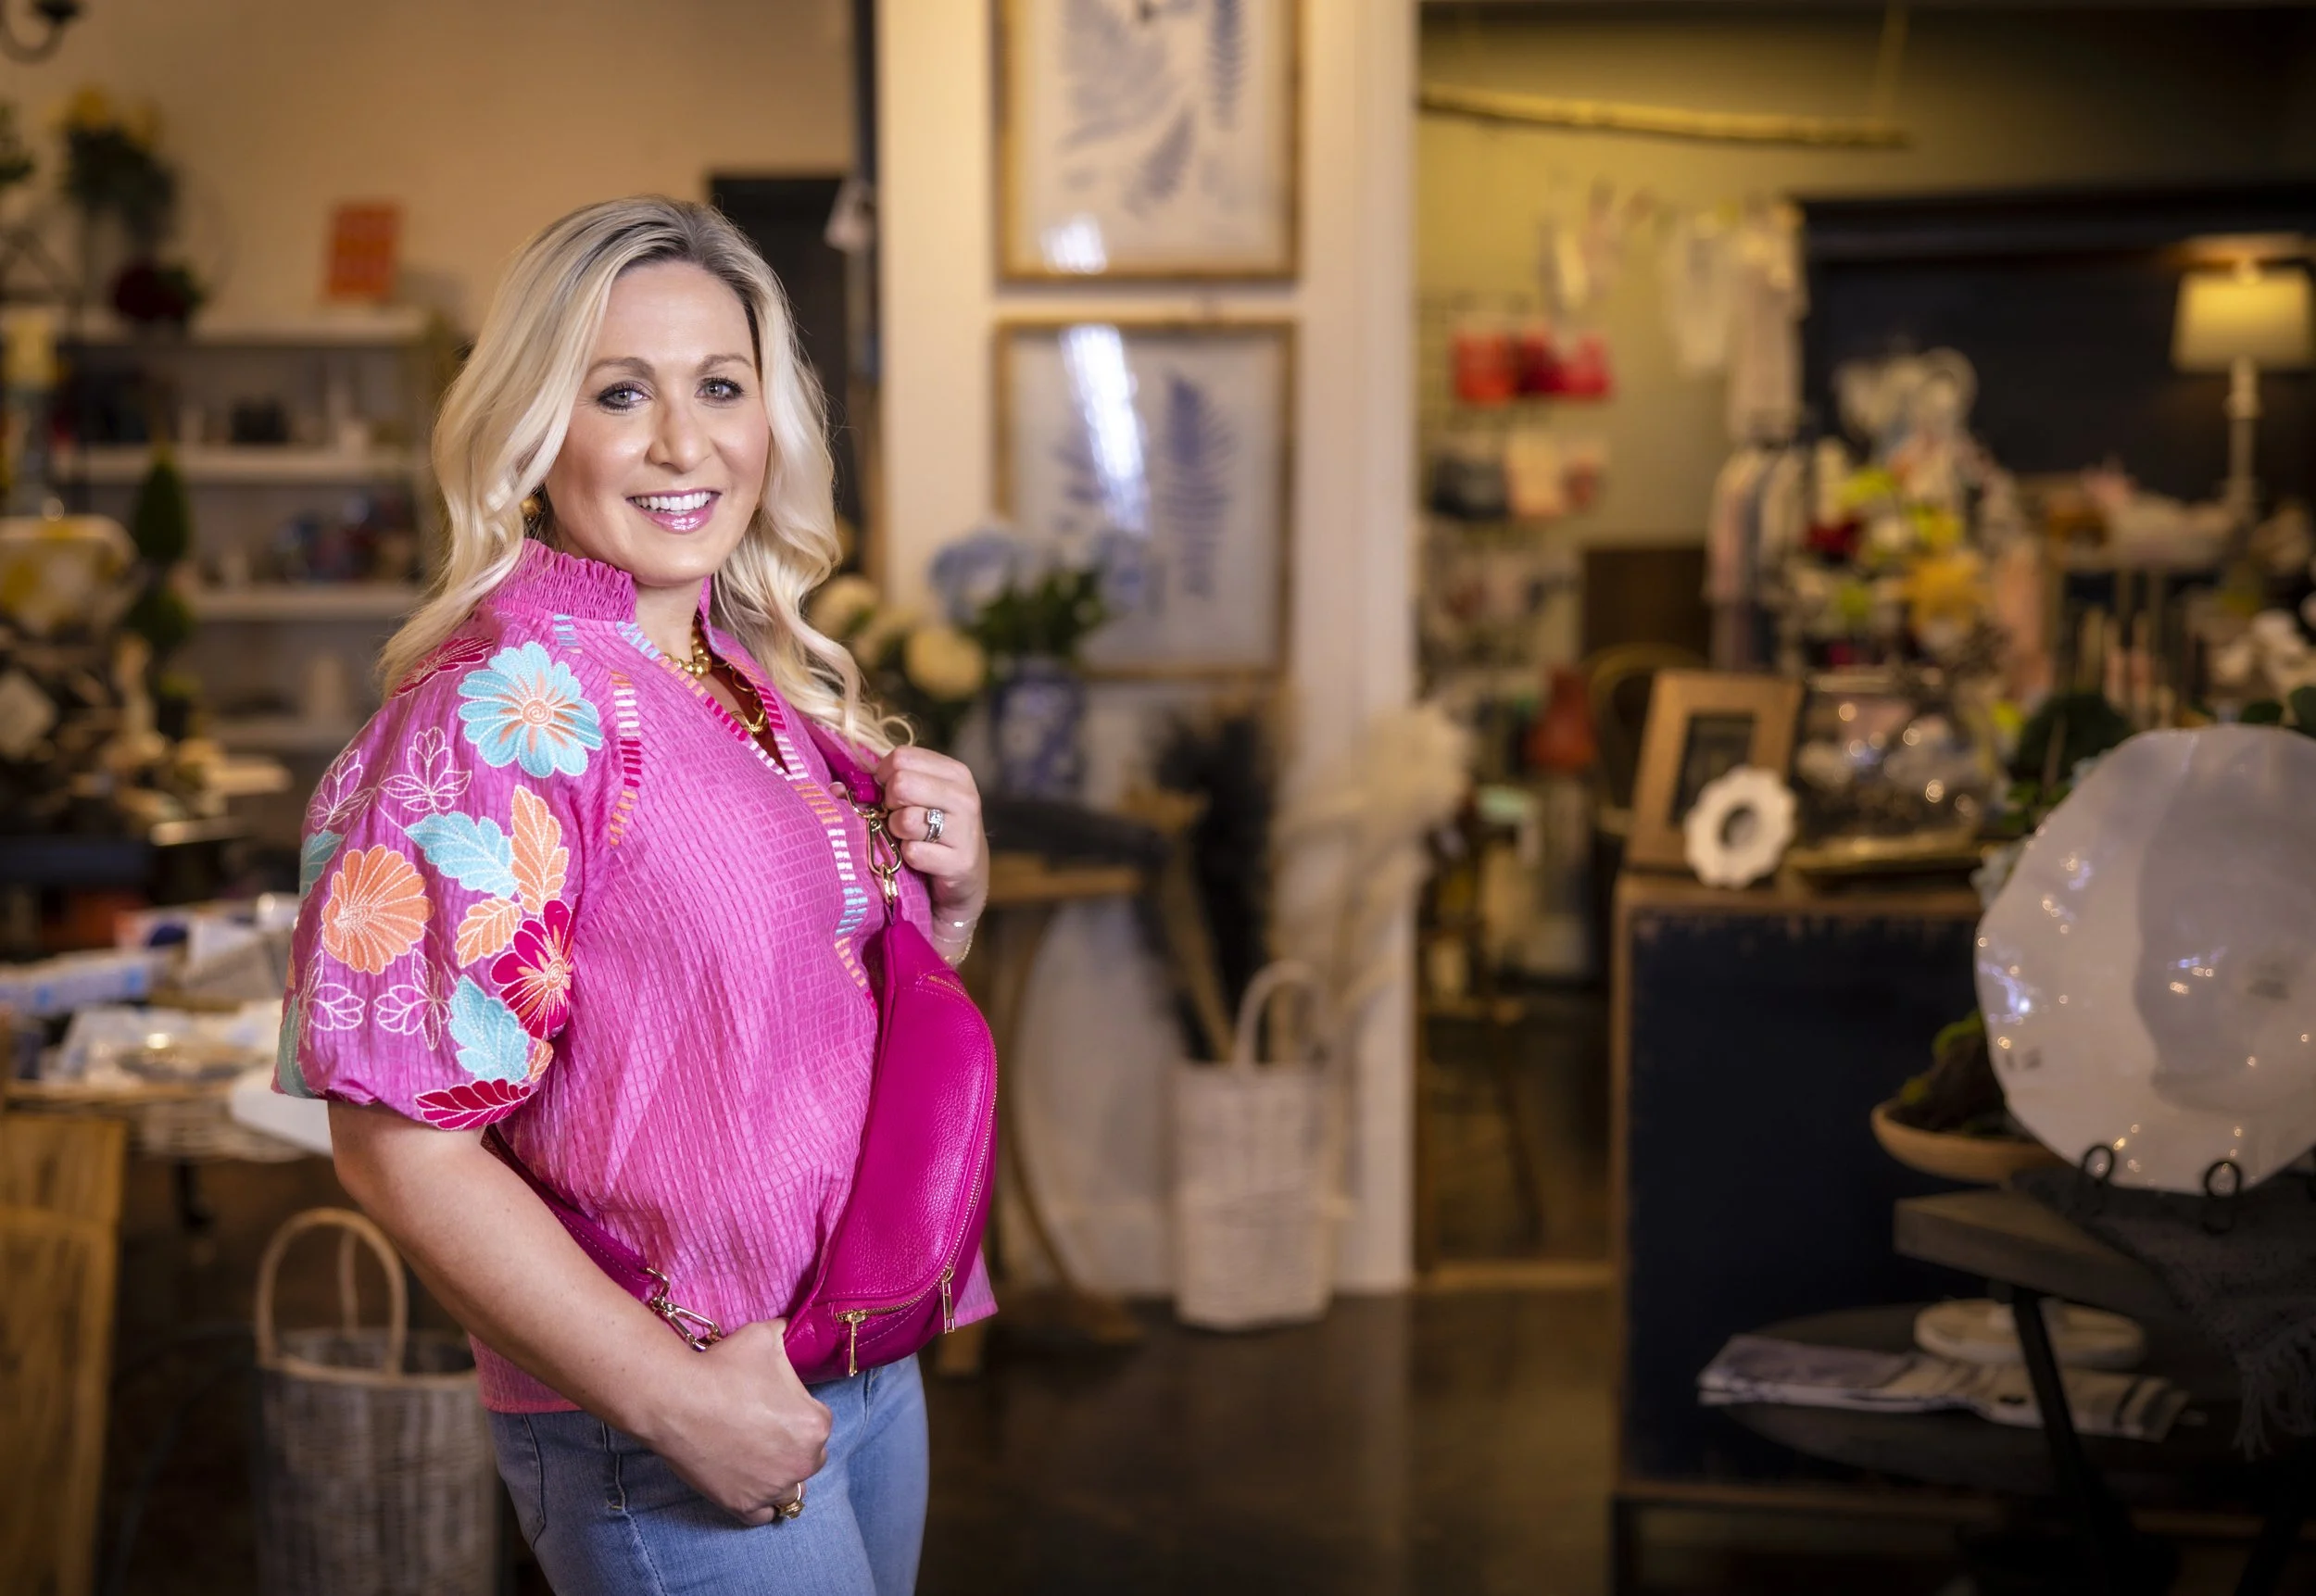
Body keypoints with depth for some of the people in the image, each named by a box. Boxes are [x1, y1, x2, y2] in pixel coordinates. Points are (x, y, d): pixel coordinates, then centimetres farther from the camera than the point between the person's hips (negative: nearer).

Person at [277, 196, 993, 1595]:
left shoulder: (770, 676, 4)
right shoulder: (509, 710, -18)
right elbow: (402, 1149, -21)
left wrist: (954, 887, -3)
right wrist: (685, 1401, -20)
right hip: (658, 1436, -7)